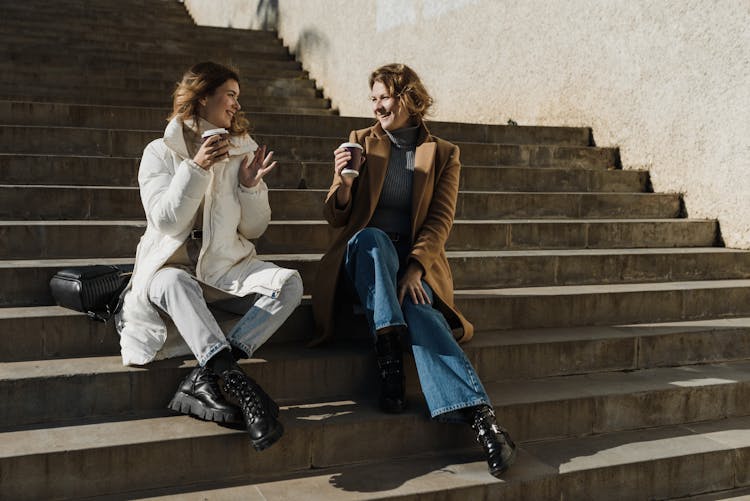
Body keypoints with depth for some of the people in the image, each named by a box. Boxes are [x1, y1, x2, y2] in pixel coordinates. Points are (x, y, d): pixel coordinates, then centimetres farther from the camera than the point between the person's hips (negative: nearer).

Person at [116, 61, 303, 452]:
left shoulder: (242, 151, 11)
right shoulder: (161, 152, 2)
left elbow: (254, 229, 10)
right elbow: (166, 221, -10)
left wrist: (251, 186, -7)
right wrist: (196, 168, -18)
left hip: (227, 266, 3)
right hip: (173, 264, -3)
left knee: (289, 283, -26)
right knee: (173, 283, -39)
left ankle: (201, 381, -36)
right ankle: (239, 385, -45)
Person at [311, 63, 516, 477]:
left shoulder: (442, 153, 9)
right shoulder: (361, 142, 11)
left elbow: (440, 220, -2)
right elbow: (335, 217, 8)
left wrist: (414, 268, -20)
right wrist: (342, 183, -16)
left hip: (415, 261, -1)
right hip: (363, 256, 1)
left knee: (418, 308, -34)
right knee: (371, 236, -35)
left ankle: (479, 416, -45)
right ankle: (387, 355, -41)